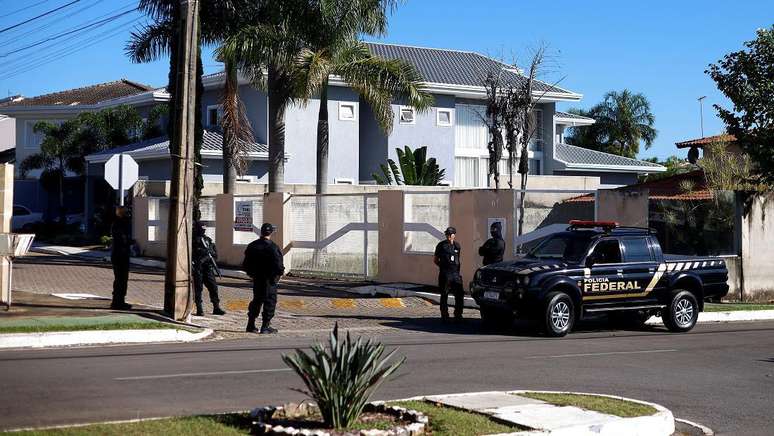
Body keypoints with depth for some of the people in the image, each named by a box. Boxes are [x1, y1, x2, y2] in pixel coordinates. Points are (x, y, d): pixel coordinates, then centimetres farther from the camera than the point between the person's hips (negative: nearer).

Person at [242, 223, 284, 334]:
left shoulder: (252, 246, 4)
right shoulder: (273, 247, -16)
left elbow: (245, 265, 8)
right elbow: (278, 265, -19)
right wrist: (281, 272, -1)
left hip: (256, 279, 6)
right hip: (270, 279, -6)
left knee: (256, 301, 17)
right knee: (270, 302, 2)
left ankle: (251, 325, 19)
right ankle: (265, 327, 1)